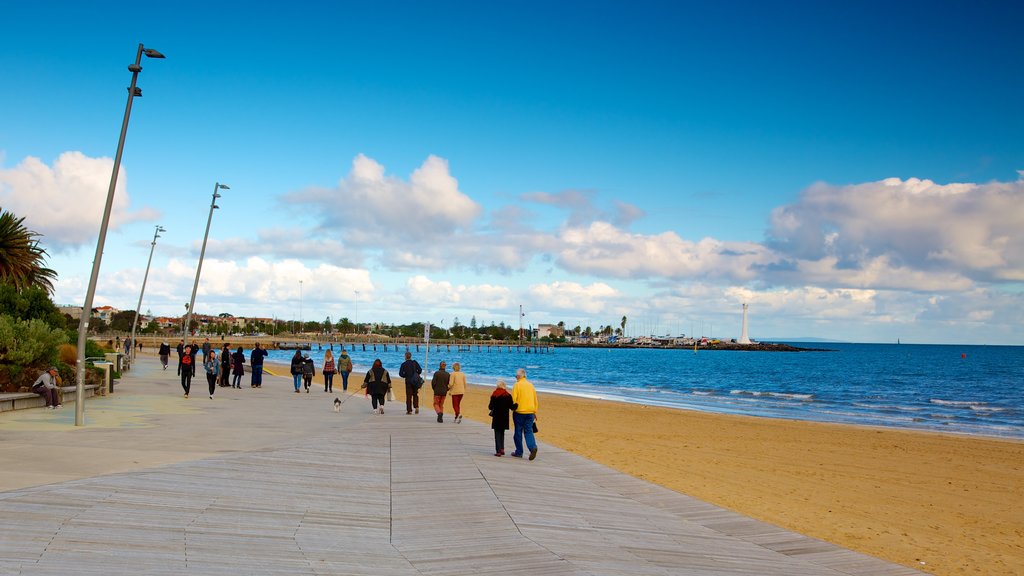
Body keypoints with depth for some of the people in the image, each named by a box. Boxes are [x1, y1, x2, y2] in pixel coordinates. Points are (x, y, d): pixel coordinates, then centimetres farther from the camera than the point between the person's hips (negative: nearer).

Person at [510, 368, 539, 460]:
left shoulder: (517, 385, -6)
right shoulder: (531, 385, 10)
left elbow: (513, 399, -10)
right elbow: (535, 400, 14)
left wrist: (512, 408, 6)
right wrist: (535, 412, 21)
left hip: (519, 412, -4)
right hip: (530, 412, 4)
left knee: (518, 432, 7)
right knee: (528, 431, 6)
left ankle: (519, 452, 14)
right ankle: (533, 447, -16)